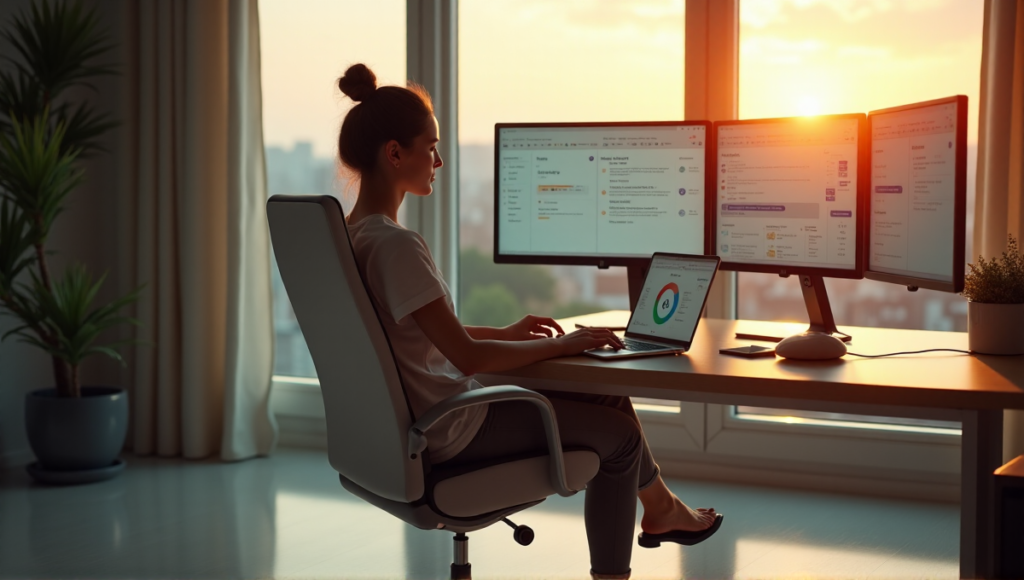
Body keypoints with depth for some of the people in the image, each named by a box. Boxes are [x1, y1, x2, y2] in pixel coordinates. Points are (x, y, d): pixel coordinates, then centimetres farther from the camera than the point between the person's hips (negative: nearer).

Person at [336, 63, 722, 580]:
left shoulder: (356, 232, 4)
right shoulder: (395, 245, -26)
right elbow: (467, 357, -26)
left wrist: (505, 332, 12)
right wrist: (560, 345, -14)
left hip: (418, 417, 9)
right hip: (447, 433, -9)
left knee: (607, 395, 19)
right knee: (618, 434, 6)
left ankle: (659, 508, 36)